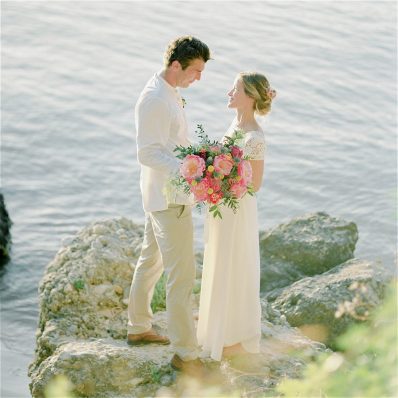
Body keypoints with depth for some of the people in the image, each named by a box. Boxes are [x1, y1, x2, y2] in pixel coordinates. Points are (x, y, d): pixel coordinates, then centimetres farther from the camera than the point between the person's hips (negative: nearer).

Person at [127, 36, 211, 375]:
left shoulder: (169, 94, 9)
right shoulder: (155, 100, -22)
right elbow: (148, 154, -26)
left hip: (163, 195, 11)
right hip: (169, 198, -11)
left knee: (152, 260, 22)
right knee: (182, 275, -6)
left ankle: (139, 327, 38)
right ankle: (185, 353, 1)